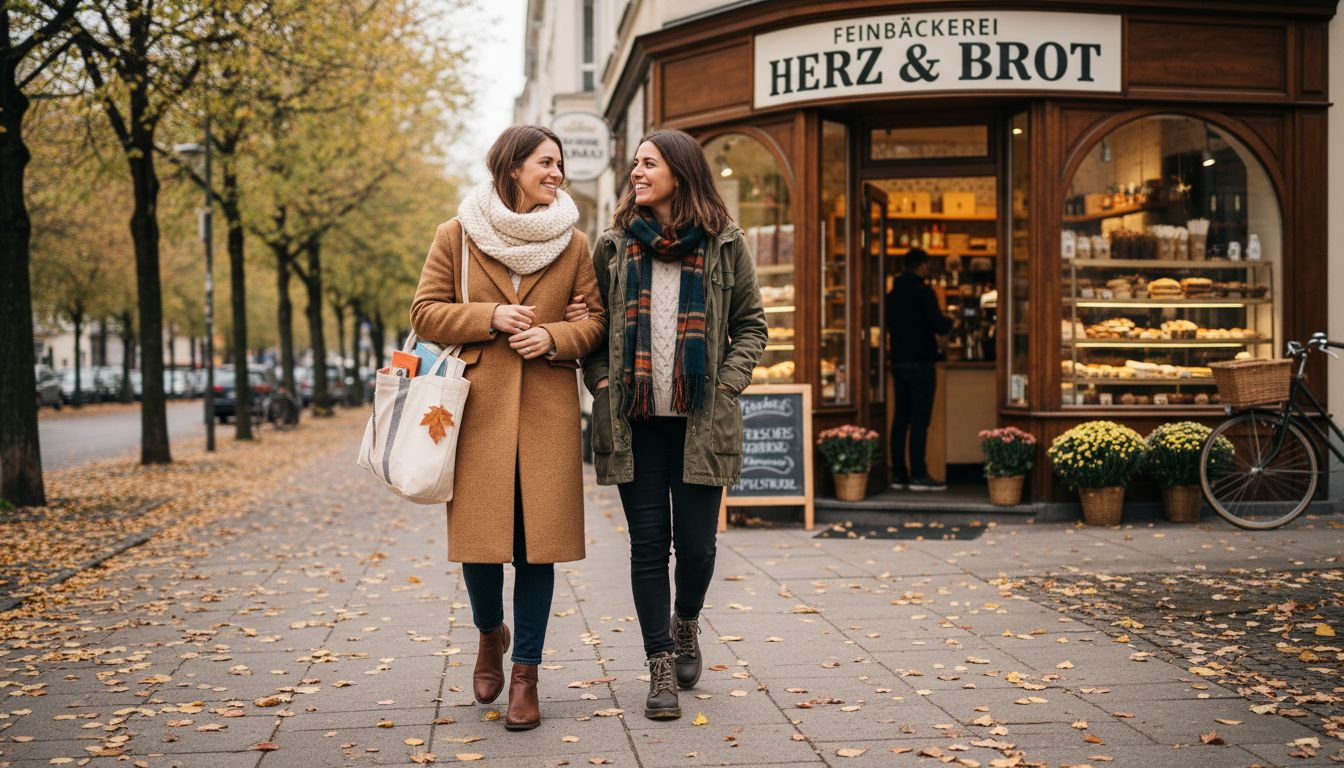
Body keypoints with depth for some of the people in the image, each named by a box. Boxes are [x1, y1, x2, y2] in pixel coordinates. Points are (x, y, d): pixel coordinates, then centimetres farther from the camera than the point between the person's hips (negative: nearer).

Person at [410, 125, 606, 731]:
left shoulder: (573, 244, 9)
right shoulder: (457, 236, 5)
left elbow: (594, 320, 11)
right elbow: (425, 313, 4)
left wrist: (553, 337, -9)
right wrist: (490, 318, -10)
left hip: (547, 411, 1)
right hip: (477, 407, -1)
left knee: (538, 543, 0)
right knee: (477, 535, 1)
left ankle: (525, 673, 11)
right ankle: (490, 633, 32)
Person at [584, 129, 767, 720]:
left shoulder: (724, 245, 3)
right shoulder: (614, 245, 7)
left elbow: (751, 324, 7)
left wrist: (727, 384, -4)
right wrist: (601, 382, 0)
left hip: (700, 421, -1)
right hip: (634, 421, 1)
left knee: (696, 541, 1)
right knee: (648, 542, 1)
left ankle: (686, 622, 33)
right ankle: (661, 666, 11)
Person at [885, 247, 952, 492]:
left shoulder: (892, 294, 13)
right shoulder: (923, 291, -10)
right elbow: (939, 325, -15)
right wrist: (949, 321, 5)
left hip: (898, 361, 7)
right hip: (920, 362, -7)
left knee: (901, 418, 9)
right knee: (919, 420, -6)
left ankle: (898, 474, 9)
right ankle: (918, 476, -7)